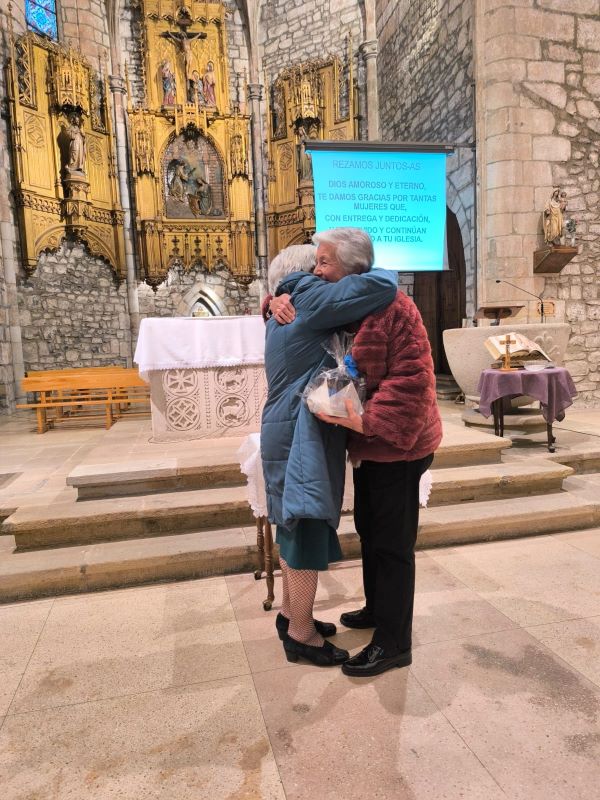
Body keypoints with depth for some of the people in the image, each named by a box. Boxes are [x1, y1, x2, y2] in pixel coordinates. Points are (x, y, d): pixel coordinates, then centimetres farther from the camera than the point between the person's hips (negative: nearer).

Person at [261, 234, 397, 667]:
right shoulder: (312, 299, -13)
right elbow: (383, 285, -20)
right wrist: (364, 271, 0)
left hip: (289, 432, 10)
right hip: (302, 435, -10)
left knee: (296, 527, 19)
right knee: (307, 530, 1)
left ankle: (291, 613, 34)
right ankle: (301, 633, 16)